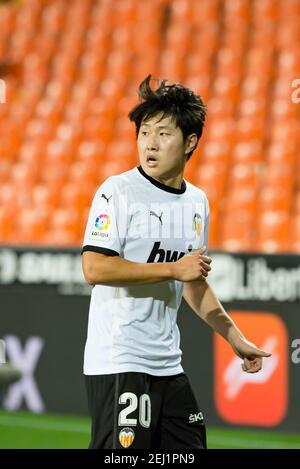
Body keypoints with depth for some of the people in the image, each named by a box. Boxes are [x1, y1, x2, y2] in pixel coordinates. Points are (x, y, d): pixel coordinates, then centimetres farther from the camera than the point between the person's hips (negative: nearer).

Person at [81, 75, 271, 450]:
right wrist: (174, 268, -16)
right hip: (118, 362, -8)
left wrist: (235, 338, 22)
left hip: (168, 365, 8)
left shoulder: (197, 202, 13)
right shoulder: (118, 191, -9)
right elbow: (94, 269, -19)